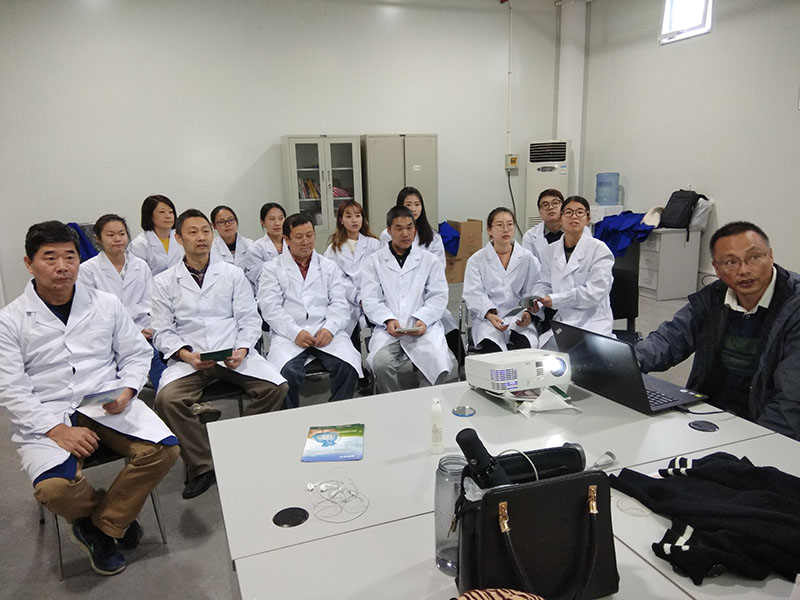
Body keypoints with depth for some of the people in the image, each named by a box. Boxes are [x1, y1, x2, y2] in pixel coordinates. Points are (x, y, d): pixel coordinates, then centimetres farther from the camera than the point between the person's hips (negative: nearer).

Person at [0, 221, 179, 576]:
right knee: (53, 488, -29)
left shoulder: (106, 304, 5)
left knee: (164, 450, -21)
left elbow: (137, 354, 11)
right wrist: (58, 430, -17)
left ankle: (99, 527, 2)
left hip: (107, 404, 2)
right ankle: (116, 517, 7)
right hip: (45, 416, -2)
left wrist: (126, 391, -9)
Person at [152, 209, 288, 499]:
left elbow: (249, 319, 8)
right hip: (189, 358, 0)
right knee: (166, 399, -29)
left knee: (276, 386, -23)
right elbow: (163, 332, 5)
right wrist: (186, 354, -13)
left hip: (234, 353, 1)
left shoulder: (233, 274, 13)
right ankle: (201, 466, -10)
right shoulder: (165, 282, 10)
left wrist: (241, 350, -11)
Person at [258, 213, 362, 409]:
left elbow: (340, 304, 10)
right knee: (287, 372, -31)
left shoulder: (329, 267, 20)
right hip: (288, 334, -1)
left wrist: (329, 329, -10)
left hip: (326, 332, 2)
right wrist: (295, 332, -14)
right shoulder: (272, 269, 13)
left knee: (348, 367, -26)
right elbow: (270, 307, 1)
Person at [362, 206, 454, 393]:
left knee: (437, 362, -28)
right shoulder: (373, 262, 14)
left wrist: (423, 320, -11)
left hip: (423, 327, 1)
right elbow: (370, 300, 5)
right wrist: (388, 320, -13)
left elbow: (439, 297, 7)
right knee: (381, 362, -30)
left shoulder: (430, 261, 16)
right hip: (388, 328, 0)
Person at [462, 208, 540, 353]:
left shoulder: (528, 259, 12)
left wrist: (529, 312, -16)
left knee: (524, 345, -30)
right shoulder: (476, 260, 10)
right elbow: (474, 293, -2)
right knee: (492, 347, -31)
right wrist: (490, 314, -20)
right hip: (487, 319, -1)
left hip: (519, 319, 1)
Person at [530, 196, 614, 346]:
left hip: (593, 321, -4)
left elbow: (596, 290, -15)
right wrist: (535, 301, -6)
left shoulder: (599, 250, -6)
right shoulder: (551, 250, 9)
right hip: (562, 320, 4)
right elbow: (545, 284, 17)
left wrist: (555, 300, -19)